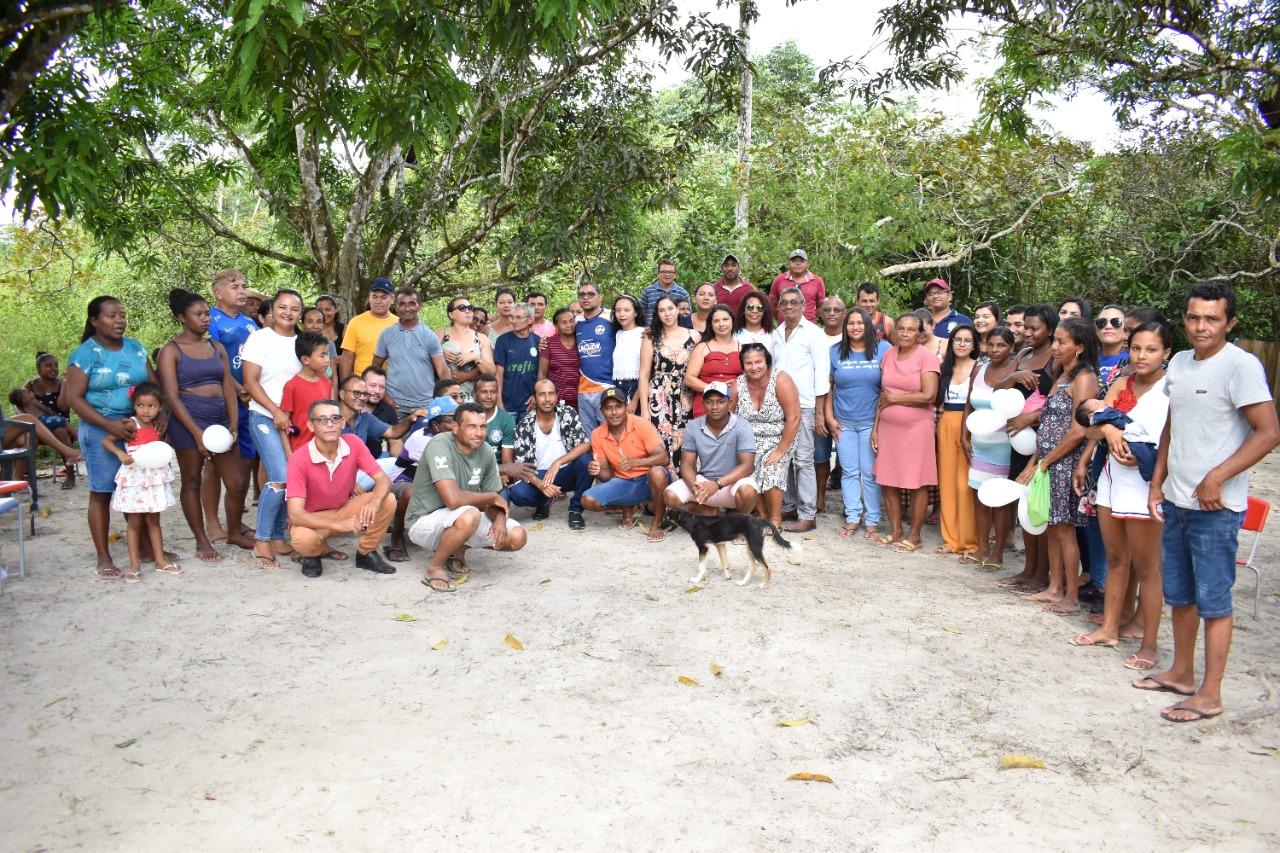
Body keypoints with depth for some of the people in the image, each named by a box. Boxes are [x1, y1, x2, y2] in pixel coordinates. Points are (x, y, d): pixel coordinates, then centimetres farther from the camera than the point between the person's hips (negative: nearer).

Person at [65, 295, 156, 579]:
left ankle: (146, 546, 19)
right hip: (101, 430, -4)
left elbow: (154, 385, 12)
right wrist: (110, 425, -18)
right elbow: (75, 398, -9)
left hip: (140, 427, 4)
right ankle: (104, 558, 7)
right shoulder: (85, 353, -4)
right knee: (101, 492, 0)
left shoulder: (136, 348, 11)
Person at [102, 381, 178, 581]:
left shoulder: (158, 427, 5)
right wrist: (120, 453, -26)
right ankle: (134, 564, 7)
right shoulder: (131, 425, -11)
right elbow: (105, 440, -14)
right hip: (134, 477, -5)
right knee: (134, 522, 2)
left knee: (153, 520, 12)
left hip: (155, 477, 5)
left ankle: (161, 560, 17)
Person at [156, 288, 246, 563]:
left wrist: (234, 424, -4)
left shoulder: (216, 347, 13)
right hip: (188, 420, -5)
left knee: (237, 483, 6)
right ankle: (202, 542, 17)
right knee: (192, 483, 6)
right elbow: (172, 397, -9)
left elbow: (228, 387, 9)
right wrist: (197, 433, -16)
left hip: (221, 418, 5)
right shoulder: (171, 351, -2)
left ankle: (234, 533, 26)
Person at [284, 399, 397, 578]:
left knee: (387, 501, -22)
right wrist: (339, 525, -42)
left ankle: (366, 553, 1)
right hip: (313, 519, -3)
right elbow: (295, 514, -30)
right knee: (303, 539, -38)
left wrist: (374, 503, -40)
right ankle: (314, 553, 2)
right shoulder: (299, 459, -25)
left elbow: (383, 480, -15)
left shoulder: (353, 444, -15)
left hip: (345, 509, 3)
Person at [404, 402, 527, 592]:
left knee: (516, 537, -7)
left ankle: (458, 550, 14)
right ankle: (435, 566, -11)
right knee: (469, 515, -37)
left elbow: (493, 502, 4)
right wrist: (492, 497, -19)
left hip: (461, 519, 7)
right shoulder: (439, 446, -25)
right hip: (425, 521, -7)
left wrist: (500, 519, -19)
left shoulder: (485, 452, -4)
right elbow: (453, 499, -35)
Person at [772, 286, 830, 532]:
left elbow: (822, 374, -5)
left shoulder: (813, 333, -2)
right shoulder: (776, 334, 14)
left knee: (803, 460, -4)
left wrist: (820, 414, -10)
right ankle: (787, 504, 20)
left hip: (803, 405, -5)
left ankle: (808, 515, 1)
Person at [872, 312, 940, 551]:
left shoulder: (927, 357, -7)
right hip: (888, 427, 5)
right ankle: (895, 531, 22)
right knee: (887, 480, 8)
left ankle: (914, 535, 14)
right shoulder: (889, 355, 8)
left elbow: (929, 396, -16)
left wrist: (894, 399, -8)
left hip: (916, 428, -5)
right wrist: (875, 427, 8)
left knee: (916, 483, 2)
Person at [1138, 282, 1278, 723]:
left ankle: (1210, 694, 12)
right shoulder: (1179, 363, 9)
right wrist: (1157, 482, 14)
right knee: (1179, 594, 17)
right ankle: (1181, 673, 32)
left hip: (1215, 507, -7)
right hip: (1175, 501, 8)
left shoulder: (1241, 365, -14)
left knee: (1213, 600, 1)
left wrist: (1215, 479, -22)